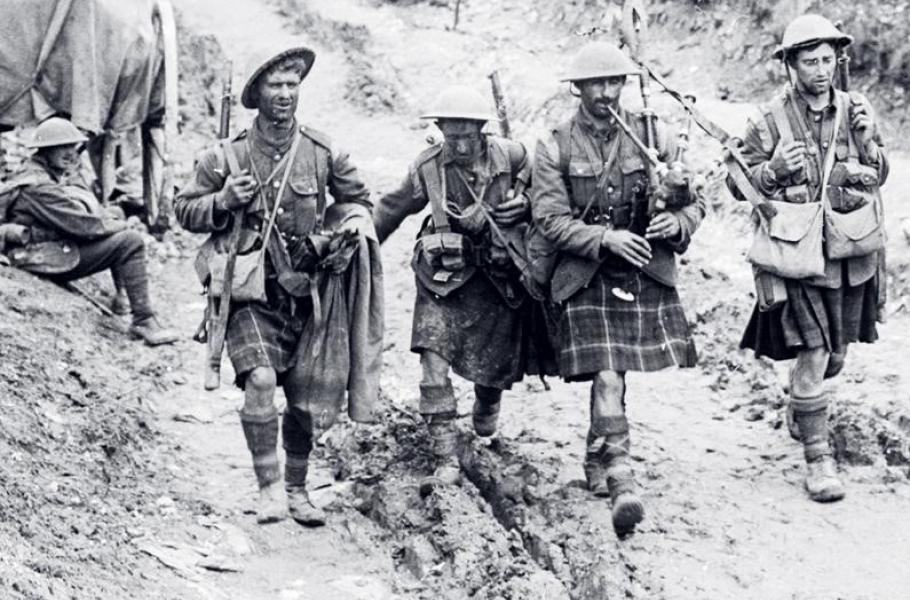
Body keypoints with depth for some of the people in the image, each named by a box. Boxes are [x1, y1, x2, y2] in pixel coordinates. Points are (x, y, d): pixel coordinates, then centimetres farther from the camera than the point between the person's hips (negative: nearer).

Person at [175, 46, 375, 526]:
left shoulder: (323, 154, 2)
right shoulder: (227, 156, -3)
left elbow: (360, 204, 16)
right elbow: (184, 209, 5)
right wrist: (224, 202, -13)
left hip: (305, 291, 3)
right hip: (250, 292, -3)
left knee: (305, 398, 7)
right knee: (261, 380, -21)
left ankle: (297, 489, 25)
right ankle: (267, 489, -10)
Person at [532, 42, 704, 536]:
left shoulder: (653, 135, 5)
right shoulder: (555, 147, 0)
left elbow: (694, 203, 8)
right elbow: (550, 219, -7)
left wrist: (677, 222, -15)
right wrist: (606, 239, -20)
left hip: (647, 272, 3)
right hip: (587, 277, -2)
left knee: (611, 377, 10)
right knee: (607, 378, -13)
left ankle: (597, 458, 35)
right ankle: (620, 482, -15)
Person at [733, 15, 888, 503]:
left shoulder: (857, 111, 6)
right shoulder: (770, 120, -5)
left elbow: (878, 177, 11)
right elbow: (744, 182, 1)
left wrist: (867, 144, -9)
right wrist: (775, 170, -19)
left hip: (851, 252, 4)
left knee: (836, 354, 16)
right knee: (812, 354, -9)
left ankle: (800, 408, 44)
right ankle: (818, 458, -1)